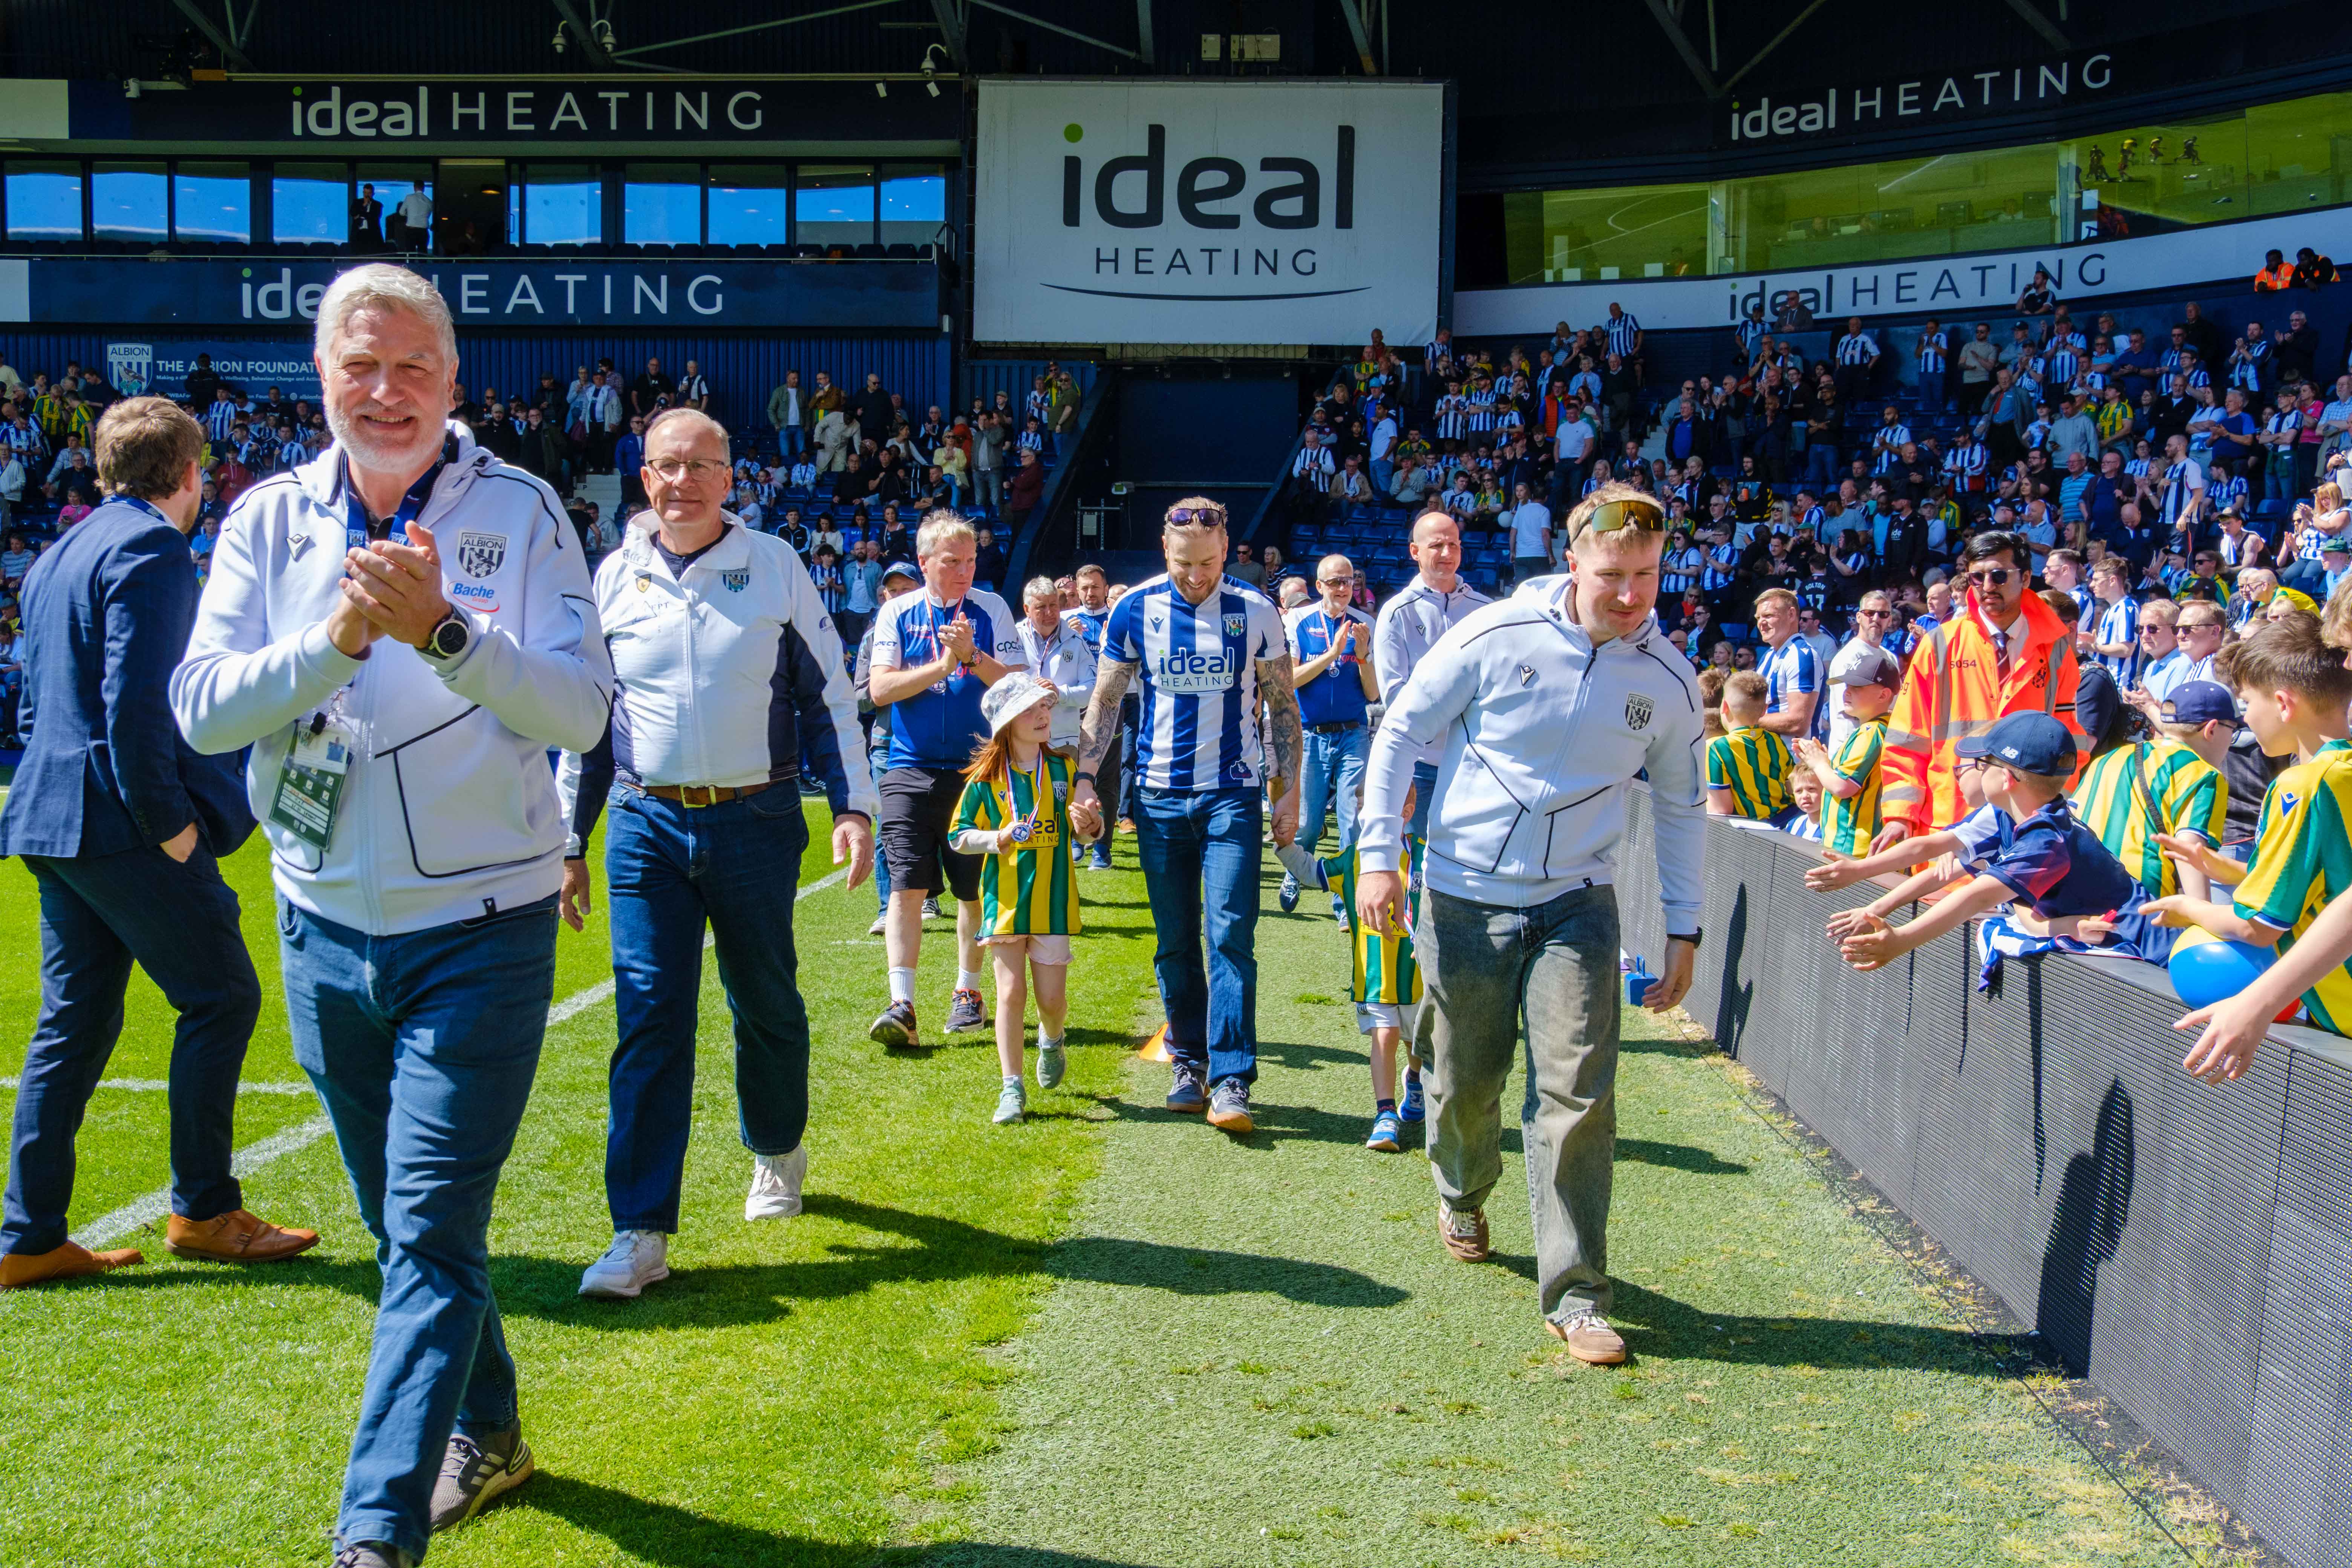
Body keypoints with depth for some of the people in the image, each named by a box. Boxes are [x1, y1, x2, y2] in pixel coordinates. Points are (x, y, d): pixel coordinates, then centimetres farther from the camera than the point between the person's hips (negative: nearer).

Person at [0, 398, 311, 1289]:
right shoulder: (152, 548, -11)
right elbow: (137, 701, -21)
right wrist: (169, 823, -16)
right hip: (122, 823, -10)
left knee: (74, 1022, 12)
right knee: (220, 997, 0)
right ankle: (203, 1212, 6)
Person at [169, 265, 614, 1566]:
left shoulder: (519, 511, -6)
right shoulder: (269, 520, 2)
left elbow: (582, 709, -15)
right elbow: (201, 707, -7)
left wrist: (443, 630, -28)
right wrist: (334, 639, -23)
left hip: (480, 932, -4)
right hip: (325, 932, 4)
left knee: (430, 1235, -6)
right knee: (404, 1224, 17)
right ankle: (486, 1434, 37)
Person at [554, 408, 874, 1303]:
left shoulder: (775, 567, 3)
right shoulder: (614, 578, 8)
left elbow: (829, 696, 6)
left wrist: (852, 803, -3)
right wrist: (569, 842, 12)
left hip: (757, 821, 0)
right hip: (647, 826, 1)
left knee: (767, 1004, 12)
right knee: (649, 1018, -5)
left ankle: (778, 1151, 38)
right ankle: (642, 1232, -1)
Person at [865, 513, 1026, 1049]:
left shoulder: (992, 610, 3)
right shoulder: (896, 614, 4)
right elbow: (881, 689, -4)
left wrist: (972, 656, -18)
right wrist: (942, 666, -13)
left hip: (976, 770, 1)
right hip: (910, 771, 0)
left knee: (975, 891, 8)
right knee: (906, 887, -9)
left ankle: (968, 993, 23)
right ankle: (902, 1006, -9)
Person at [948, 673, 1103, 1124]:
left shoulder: (1064, 769, 5)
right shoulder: (986, 778, -1)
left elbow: (1089, 829, 13)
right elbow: (959, 837, 2)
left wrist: (1088, 824, -11)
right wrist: (999, 839, -16)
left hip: (1052, 901, 1)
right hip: (1004, 900, -1)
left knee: (1052, 997, 3)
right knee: (1011, 993, -3)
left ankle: (1053, 1039, 38)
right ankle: (1012, 1088, 6)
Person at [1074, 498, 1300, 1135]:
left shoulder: (1256, 612, 0)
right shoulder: (1135, 611, 2)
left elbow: (1283, 706, 6)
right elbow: (1104, 702, 7)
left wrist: (1288, 790, 2)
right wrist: (1084, 777, -3)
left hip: (1233, 795, -2)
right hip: (1160, 795, 2)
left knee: (1232, 936, -9)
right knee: (1174, 941, 8)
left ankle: (1231, 1082, -8)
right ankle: (1187, 1063, 22)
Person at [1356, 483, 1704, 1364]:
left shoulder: (1668, 682, -1)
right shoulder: (1495, 637, -9)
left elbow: (1681, 808, 12)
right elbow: (1401, 731, -1)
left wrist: (1683, 928, 10)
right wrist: (1379, 855, -8)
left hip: (1576, 903, 1)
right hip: (1465, 898, -1)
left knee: (1577, 1095, -9)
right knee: (1465, 1083, 11)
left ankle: (1574, 1296, 1)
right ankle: (1462, 1200, 44)